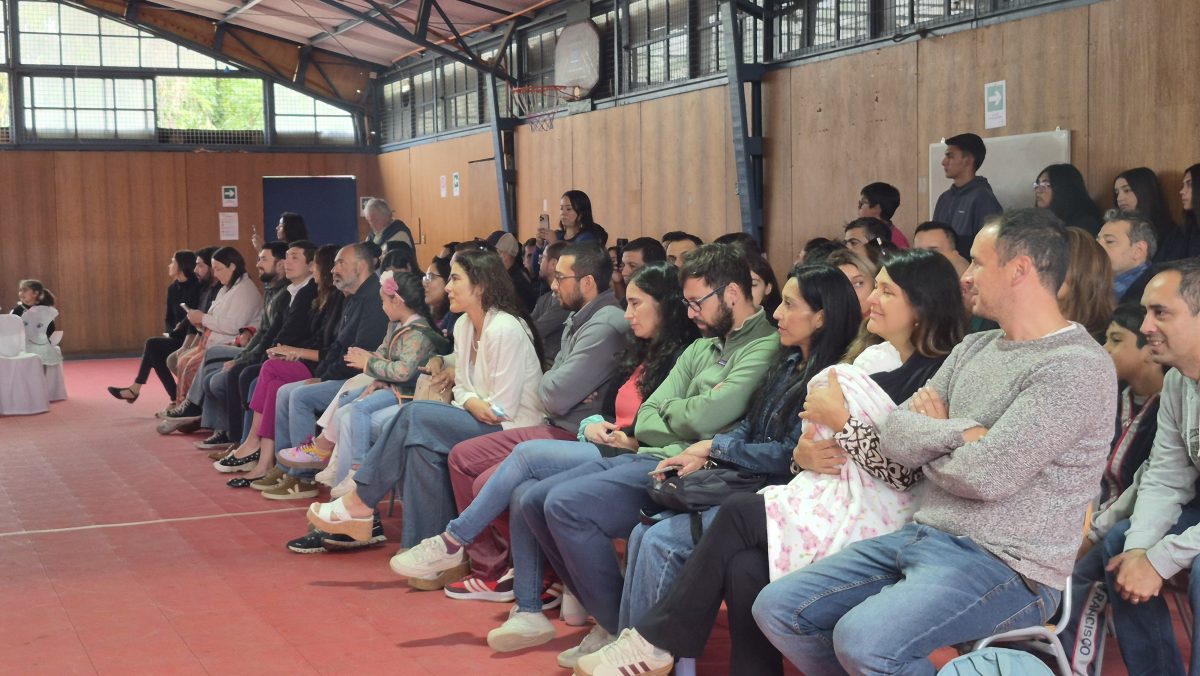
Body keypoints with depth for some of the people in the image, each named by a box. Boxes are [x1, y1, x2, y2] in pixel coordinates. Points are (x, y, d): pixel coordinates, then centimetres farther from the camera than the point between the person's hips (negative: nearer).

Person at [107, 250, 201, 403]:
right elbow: (168, 318, 14)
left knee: (152, 344, -19)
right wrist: (170, 332, -6)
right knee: (152, 346, -15)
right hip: (176, 337, 7)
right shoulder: (173, 288, 13)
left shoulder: (196, 288, -10)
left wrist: (173, 334, -14)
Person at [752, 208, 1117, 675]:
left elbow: (986, 475, -22)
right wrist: (959, 434, -14)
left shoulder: (1077, 368, -14)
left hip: (1005, 566, -8)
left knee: (862, 638, -31)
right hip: (922, 537, 8)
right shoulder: (974, 348, 13)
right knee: (776, 608, 0)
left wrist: (928, 441, -2)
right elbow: (894, 438, 4)